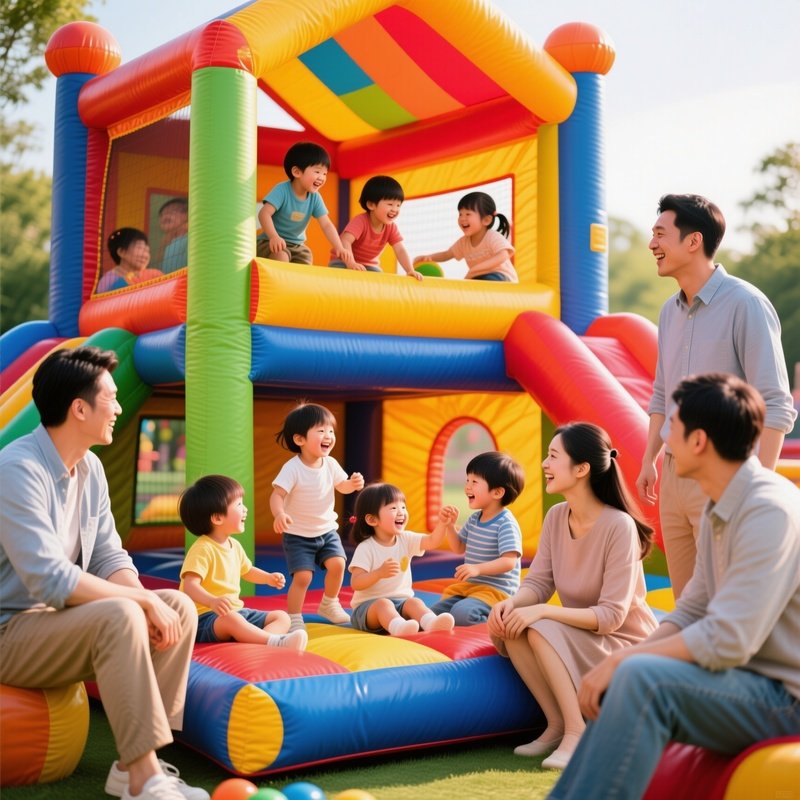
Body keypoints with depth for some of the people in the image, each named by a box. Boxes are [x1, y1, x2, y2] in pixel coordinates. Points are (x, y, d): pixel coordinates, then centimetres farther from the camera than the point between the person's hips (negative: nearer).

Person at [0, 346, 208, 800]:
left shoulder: (90, 468, 5)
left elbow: (109, 557, 6)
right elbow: (50, 580, -29)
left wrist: (146, 603, -14)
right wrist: (144, 602, -25)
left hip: (61, 617, 9)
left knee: (180, 608, -6)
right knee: (120, 616, -32)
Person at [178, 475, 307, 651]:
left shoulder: (234, 546, 11)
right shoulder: (203, 549, -17)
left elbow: (246, 570, 31)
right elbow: (190, 586, -30)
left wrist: (268, 578, 13)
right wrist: (212, 601, -49)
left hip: (236, 611, 9)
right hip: (206, 618, -9)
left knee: (282, 617, -1)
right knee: (231, 620, -40)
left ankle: (261, 642, -33)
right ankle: (276, 642, -48)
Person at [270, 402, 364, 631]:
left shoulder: (331, 464, -4)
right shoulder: (292, 468, -21)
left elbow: (341, 486, 12)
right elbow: (277, 494, -28)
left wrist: (353, 484, -11)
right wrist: (279, 514, -49)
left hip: (326, 530, 5)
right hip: (298, 535, -5)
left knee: (337, 564, -12)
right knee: (302, 576, -14)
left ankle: (329, 604, 14)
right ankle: (294, 619, 6)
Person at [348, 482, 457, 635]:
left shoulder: (406, 540, 7)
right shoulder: (366, 548, -9)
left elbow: (432, 541, -8)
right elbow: (355, 583, -16)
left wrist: (442, 523, -26)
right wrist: (379, 573, -31)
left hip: (401, 602, 4)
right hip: (369, 605, -4)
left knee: (414, 602, -26)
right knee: (383, 604, -35)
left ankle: (431, 623, -58)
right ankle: (398, 627, -66)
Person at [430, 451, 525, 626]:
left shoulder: (506, 524, -17)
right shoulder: (474, 519, 10)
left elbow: (509, 562, -25)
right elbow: (458, 548, 20)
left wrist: (477, 568, -35)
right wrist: (449, 525, 3)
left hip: (496, 590, -9)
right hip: (470, 585, 9)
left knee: (462, 613, -32)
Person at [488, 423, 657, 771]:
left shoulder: (619, 526, -23)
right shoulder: (556, 517, -2)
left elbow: (611, 616, -25)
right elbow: (538, 582, -2)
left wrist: (541, 611, -32)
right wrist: (512, 602, -25)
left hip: (625, 645, -7)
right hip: (578, 641, 7)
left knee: (541, 629, -28)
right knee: (507, 624, -17)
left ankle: (577, 732, -17)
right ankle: (557, 724, -5)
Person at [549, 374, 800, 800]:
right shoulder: (718, 508, 9)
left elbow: (726, 642, -27)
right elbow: (691, 612, 10)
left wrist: (622, 659, -19)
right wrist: (621, 662, -5)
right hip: (750, 683, 10)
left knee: (643, 678, -27)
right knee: (617, 687, 9)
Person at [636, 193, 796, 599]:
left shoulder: (745, 304, -12)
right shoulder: (669, 310, 11)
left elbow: (775, 406, -14)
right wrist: (649, 461, 16)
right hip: (673, 474, 7)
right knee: (685, 600, 14)